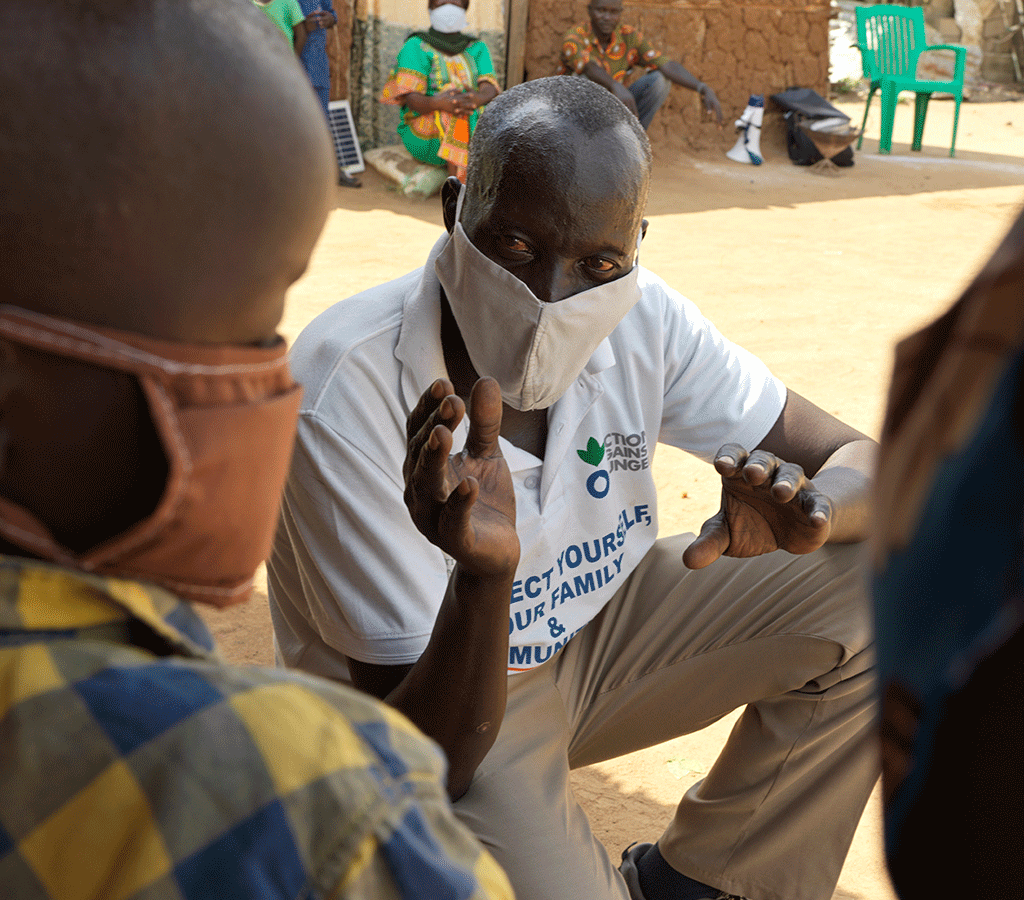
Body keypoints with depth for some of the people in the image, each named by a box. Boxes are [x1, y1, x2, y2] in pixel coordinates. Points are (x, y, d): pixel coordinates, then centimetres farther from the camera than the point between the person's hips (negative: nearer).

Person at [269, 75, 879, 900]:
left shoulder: (640, 318, -16)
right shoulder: (346, 398, -31)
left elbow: (857, 462, -9)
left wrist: (806, 513, -34)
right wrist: (484, 577, -49)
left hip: (590, 632, 6)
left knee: (877, 587, -9)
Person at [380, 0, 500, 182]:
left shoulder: (477, 49, 14)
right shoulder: (416, 47, 2)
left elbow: (490, 89, -4)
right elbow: (412, 100, -11)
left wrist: (478, 98, -30)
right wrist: (438, 103, -35)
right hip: (424, 133, -3)